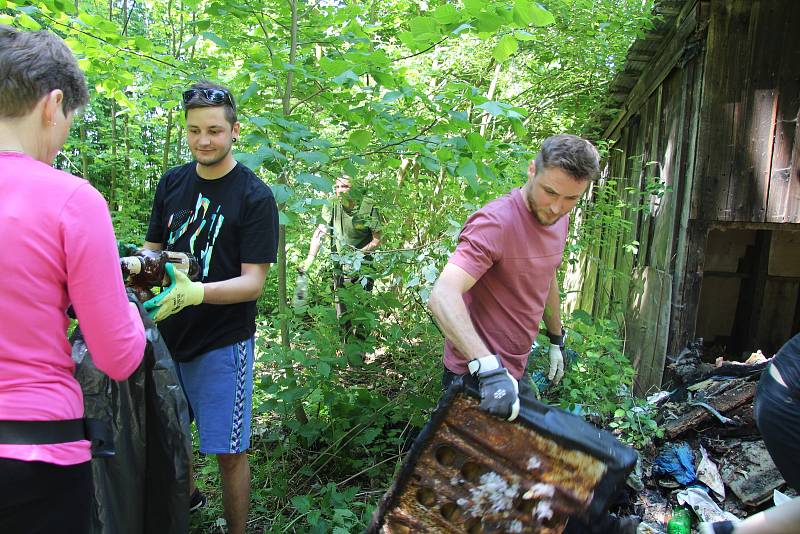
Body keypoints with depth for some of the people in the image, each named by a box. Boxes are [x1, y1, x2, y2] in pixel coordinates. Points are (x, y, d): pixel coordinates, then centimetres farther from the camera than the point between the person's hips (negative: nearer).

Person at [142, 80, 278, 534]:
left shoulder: (255, 197, -12)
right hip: (168, 333, 6)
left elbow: (253, 281, -17)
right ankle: (186, 498, 50)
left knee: (229, 453, 3)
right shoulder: (172, 183, 3)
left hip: (223, 342, -5)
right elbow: (153, 248, 11)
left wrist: (194, 292, -35)